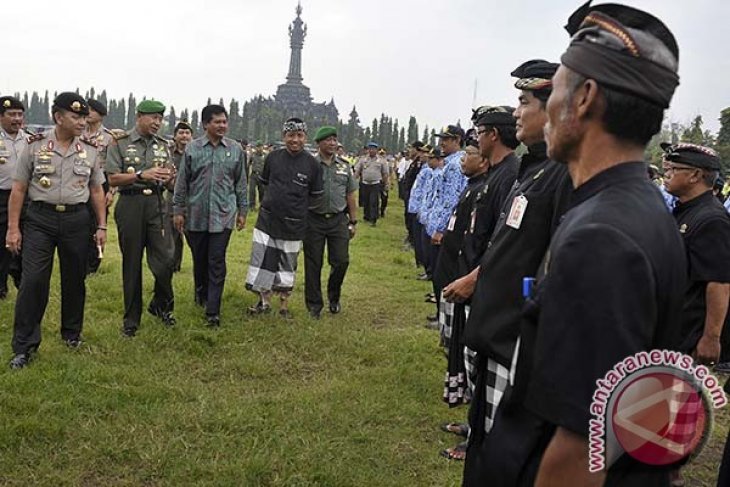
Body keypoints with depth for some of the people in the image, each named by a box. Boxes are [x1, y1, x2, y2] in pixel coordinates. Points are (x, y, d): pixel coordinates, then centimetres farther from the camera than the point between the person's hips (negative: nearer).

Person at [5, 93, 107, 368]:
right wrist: (13, 228, -4)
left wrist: (102, 226, 6)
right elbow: (19, 189, 1)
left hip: (76, 220, 2)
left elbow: (96, 191, 10)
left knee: (74, 279, 10)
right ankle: (24, 346, 4)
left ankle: (72, 333, 30)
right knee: (33, 281, -6)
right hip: (40, 219, -2)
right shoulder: (35, 146, -1)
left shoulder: (89, 151, 5)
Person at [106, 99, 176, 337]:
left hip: (156, 204, 3)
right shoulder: (120, 143, 0)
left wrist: (167, 177, -7)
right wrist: (142, 175, -18)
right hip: (130, 204, -3)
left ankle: (161, 305, 21)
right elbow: (113, 179, -6)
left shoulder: (163, 145, 12)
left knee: (165, 259, -4)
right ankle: (131, 319, 16)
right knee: (132, 263, 5)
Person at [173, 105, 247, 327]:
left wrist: (242, 211, 8)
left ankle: (213, 311, 1)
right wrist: (178, 210, 3)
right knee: (199, 259, 13)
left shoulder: (235, 149, 3)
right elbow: (182, 182, 5)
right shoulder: (192, 149, 1)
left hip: (223, 215, -1)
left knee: (217, 262, -3)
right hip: (196, 215, 1)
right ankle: (201, 293, 38)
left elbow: (240, 183, 8)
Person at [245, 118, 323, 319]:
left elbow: (316, 195, 1)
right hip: (267, 219, 2)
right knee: (262, 261, 3)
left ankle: (284, 306, 24)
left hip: (293, 225, -2)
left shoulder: (311, 163, -6)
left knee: (288, 265, 10)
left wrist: (298, 209, 1)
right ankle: (264, 302, 18)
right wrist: (273, 201, 11)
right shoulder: (273, 157, 0)